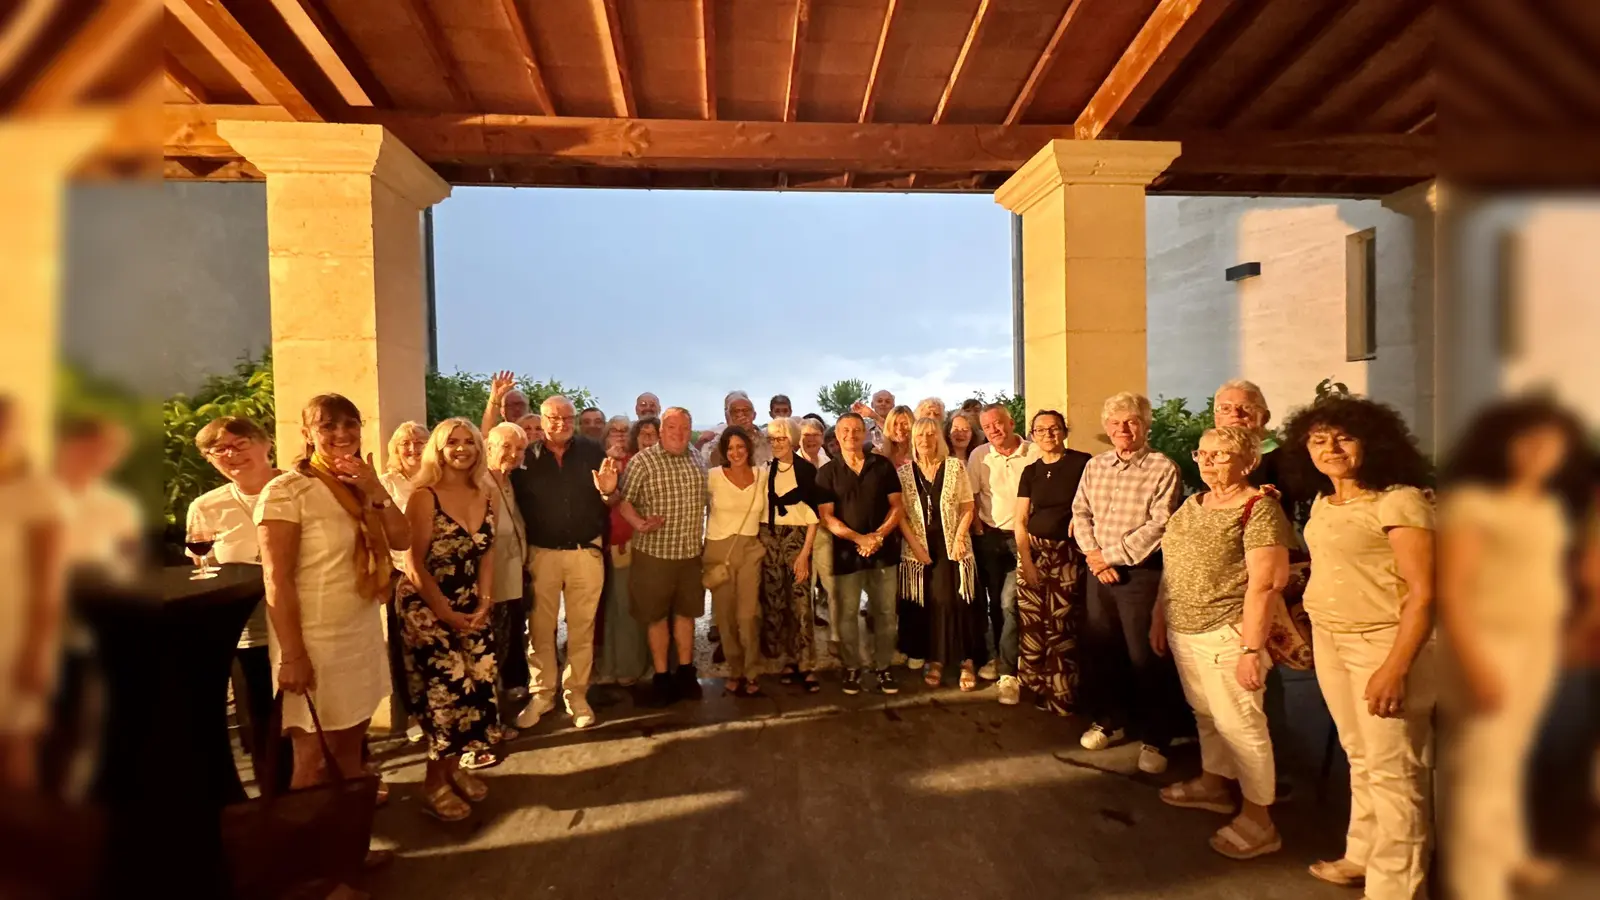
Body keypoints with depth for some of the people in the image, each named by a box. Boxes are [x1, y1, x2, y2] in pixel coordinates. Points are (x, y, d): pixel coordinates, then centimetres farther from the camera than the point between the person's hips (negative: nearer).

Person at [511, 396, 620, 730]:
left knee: (582, 627, 8)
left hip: (586, 552, 0)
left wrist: (608, 492, -17)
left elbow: (612, 503, 3)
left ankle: (576, 694, 21)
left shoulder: (592, 451, -1)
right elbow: (514, 504, 2)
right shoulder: (527, 457, -1)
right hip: (542, 553, 0)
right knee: (541, 628, 10)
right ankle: (541, 693, 25)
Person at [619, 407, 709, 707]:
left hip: (691, 551, 4)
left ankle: (686, 672, 29)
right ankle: (661, 677, 21)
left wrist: (703, 538, 13)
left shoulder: (697, 459, 5)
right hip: (655, 551, -4)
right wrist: (640, 524, -28)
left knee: (686, 612, 15)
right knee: (657, 615, 8)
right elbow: (624, 500, -12)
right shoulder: (642, 461, -11)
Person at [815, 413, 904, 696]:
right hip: (846, 551, -1)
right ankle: (852, 667, 21)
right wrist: (858, 538, -16)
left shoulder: (883, 465, 5)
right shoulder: (827, 472, 1)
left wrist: (878, 535, -13)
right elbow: (826, 516, -5)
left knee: (885, 612, 7)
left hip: (883, 550, 1)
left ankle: (883, 666, 22)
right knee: (846, 614, 5)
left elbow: (897, 506, 2)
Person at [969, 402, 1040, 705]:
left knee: (1009, 602, -11)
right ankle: (1003, 658, 32)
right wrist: (978, 530, -2)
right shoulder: (979, 456, 0)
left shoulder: (1035, 453, -9)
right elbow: (970, 496, 2)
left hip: (1023, 537, -3)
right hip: (990, 537, 4)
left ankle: (1009, 672, -1)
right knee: (995, 601, 14)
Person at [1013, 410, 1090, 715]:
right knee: (1031, 622, 5)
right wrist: (1026, 559, -4)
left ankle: (1060, 693, 16)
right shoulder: (1030, 471, 7)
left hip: (1068, 553, -3)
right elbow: (1019, 521, 5)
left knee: (1062, 625, 0)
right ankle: (1034, 687, 22)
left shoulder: (1082, 463, -5)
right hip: (1034, 550, 3)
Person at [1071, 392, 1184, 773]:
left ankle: (1154, 739, 20)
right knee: (1101, 649, 14)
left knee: (1145, 657, 3)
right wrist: (1093, 553, -7)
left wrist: (1112, 554, -15)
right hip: (1099, 571, 5)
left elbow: (1159, 526, -16)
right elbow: (1080, 513, 7)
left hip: (1142, 573, -5)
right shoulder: (1094, 466, 9)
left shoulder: (1163, 468, -8)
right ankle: (1108, 721, 33)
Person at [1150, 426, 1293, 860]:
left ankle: (1258, 818, 18)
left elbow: (1266, 583, -19)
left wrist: (1251, 648, -21)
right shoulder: (1192, 505, 10)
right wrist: (1159, 619, 15)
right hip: (1184, 631, 7)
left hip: (1226, 634, -7)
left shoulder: (1259, 508, -13)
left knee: (1238, 723, 2)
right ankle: (1214, 783, 38)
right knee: (1205, 714, 20)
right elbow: (1172, 567, 16)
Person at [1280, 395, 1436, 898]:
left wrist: (1396, 667, -23)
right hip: (1330, 641, 7)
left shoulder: (1399, 501, -15)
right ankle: (1362, 855, 35)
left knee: (1392, 770, 3)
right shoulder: (1323, 501, 8)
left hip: (1384, 642, -7)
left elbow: (1424, 592, -18)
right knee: (1360, 759, 20)